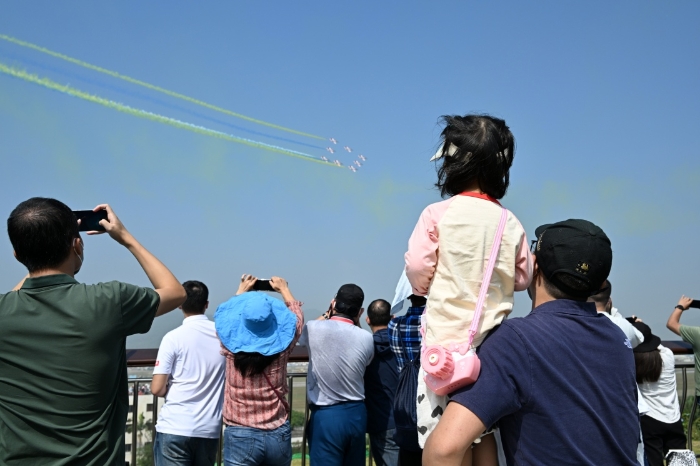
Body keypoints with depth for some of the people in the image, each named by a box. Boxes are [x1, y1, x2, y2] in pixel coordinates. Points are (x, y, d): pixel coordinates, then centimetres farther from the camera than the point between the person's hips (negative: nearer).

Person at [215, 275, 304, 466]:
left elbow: (228, 314, 12)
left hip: (240, 436, -2)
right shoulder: (282, 346, -11)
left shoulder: (232, 347, -12)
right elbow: (296, 315, 11)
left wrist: (241, 291, 27)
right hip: (278, 435, 2)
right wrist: (284, 289, 27)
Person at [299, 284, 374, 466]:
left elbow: (301, 334, 14)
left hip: (325, 415, -3)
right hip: (356, 413, 4)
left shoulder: (315, 329, -11)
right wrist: (356, 322, 13)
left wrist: (327, 314, 23)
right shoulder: (366, 337, -4)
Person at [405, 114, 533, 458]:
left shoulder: (437, 214, -8)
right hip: (494, 341, 4)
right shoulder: (510, 223, 2)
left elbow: (417, 270, -7)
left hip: (446, 339, -4)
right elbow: (522, 278, 11)